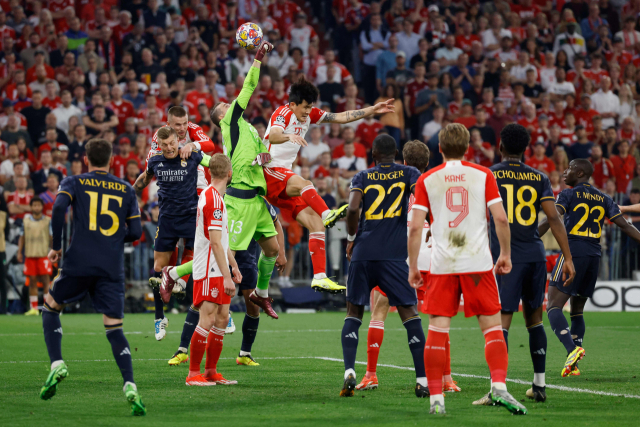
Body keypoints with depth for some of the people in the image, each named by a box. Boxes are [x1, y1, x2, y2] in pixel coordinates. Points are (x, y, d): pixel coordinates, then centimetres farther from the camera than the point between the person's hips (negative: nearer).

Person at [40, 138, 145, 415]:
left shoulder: (73, 183, 8)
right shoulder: (126, 191, 14)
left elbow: (59, 207, -11)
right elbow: (135, 232, 8)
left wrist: (56, 246, -1)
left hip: (79, 263, -1)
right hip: (112, 268, 1)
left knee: (50, 308, 22)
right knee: (114, 328, 2)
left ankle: (57, 364, 3)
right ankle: (130, 387, -17)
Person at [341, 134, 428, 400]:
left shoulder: (362, 177, 9)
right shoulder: (409, 173, 9)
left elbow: (353, 208, -7)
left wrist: (352, 238, 8)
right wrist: (421, 229, 6)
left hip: (363, 252, 1)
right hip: (396, 254, -1)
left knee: (354, 312, 12)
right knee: (409, 312, 2)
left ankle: (349, 372, -5)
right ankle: (423, 380, -5)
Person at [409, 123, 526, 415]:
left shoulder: (427, 180, 5)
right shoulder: (483, 175, 3)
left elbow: (415, 227, -1)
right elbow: (500, 218, -3)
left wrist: (413, 267, 5)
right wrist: (506, 254, 9)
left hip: (441, 265, 1)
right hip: (478, 262, -1)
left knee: (437, 330, 3)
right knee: (492, 326, 4)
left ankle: (436, 398, 0)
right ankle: (499, 386, -12)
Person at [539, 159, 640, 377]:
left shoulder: (568, 194, -1)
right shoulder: (604, 199, 15)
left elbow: (551, 220, -14)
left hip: (573, 252, -6)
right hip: (594, 255, 6)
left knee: (553, 306, -8)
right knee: (577, 310, 16)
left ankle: (572, 349, -31)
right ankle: (573, 364, 7)